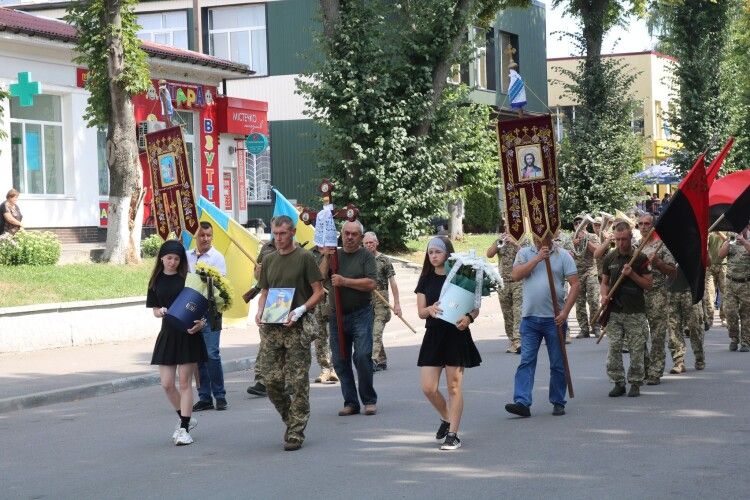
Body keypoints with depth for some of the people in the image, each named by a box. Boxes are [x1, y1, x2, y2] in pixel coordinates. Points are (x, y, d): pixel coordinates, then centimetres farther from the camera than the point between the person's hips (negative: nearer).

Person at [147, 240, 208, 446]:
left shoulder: (187, 278, -2)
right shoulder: (156, 281, 7)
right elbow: (155, 310, 11)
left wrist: (201, 322, -19)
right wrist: (161, 312, -12)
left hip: (188, 334, -3)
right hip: (168, 334, 3)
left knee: (185, 383, -2)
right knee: (167, 384, 2)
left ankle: (184, 428, 4)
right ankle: (185, 418, 24)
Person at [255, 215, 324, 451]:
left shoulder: (304, 257, -2)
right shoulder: (269, 260, 14)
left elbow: (318, 292, -3)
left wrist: (300, 310, -17)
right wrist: (260, 312, 2)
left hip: (297, 327, -5)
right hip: (271, 328, 5)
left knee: (298, 382, -4)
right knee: (271, 380, 2)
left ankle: (296, 433, 1)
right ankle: (291, 420, 22)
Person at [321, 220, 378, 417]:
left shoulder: (366, 256, 1)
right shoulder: (334, 254, 13)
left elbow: (371, 284, -12)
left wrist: (344, 281, -15)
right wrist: (327, 258, -10)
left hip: (360, 314, -4)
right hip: (337, 315, 4)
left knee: (362, 355, -13)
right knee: (340, 360, 3)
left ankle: (369, 400, 0)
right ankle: (350, 402, 11)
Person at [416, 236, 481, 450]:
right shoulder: (426, 280, 9)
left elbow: (475, 307, 0)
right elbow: (421, 312, 6)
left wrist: (468, 318, -22)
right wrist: (430, 309, -17)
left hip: (456, 335, -4)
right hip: (433, 335, 4)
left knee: (454, 387, -1)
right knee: (428, 388, -1)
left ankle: (453, 434, 4)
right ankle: (446, 418, 25)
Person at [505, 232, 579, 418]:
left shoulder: (563, 255, 1)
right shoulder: (525, 253, 7)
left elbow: (575, 285, -3)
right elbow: (516, 275, -9)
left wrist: (565, 312, -12)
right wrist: (537, 259, -15)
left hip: (554, 319, -1)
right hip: (530, 319, 1)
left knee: (558, 364, 7)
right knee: (526, 362, -5)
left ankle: (558, 403, 17)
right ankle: (522, 402, -9)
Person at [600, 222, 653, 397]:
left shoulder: (640, 258, -1)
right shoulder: (609, 258, 8)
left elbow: (648, 284, 0)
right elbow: (605, 282, 16)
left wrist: (632, 274, -14)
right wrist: (604, 295, -4)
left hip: (636, 312, -3)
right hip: (614, 311, 3)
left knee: (637, 349, -1)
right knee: (614, 348, -1)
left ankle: (635, 383, 9)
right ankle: (618, 383, 8)